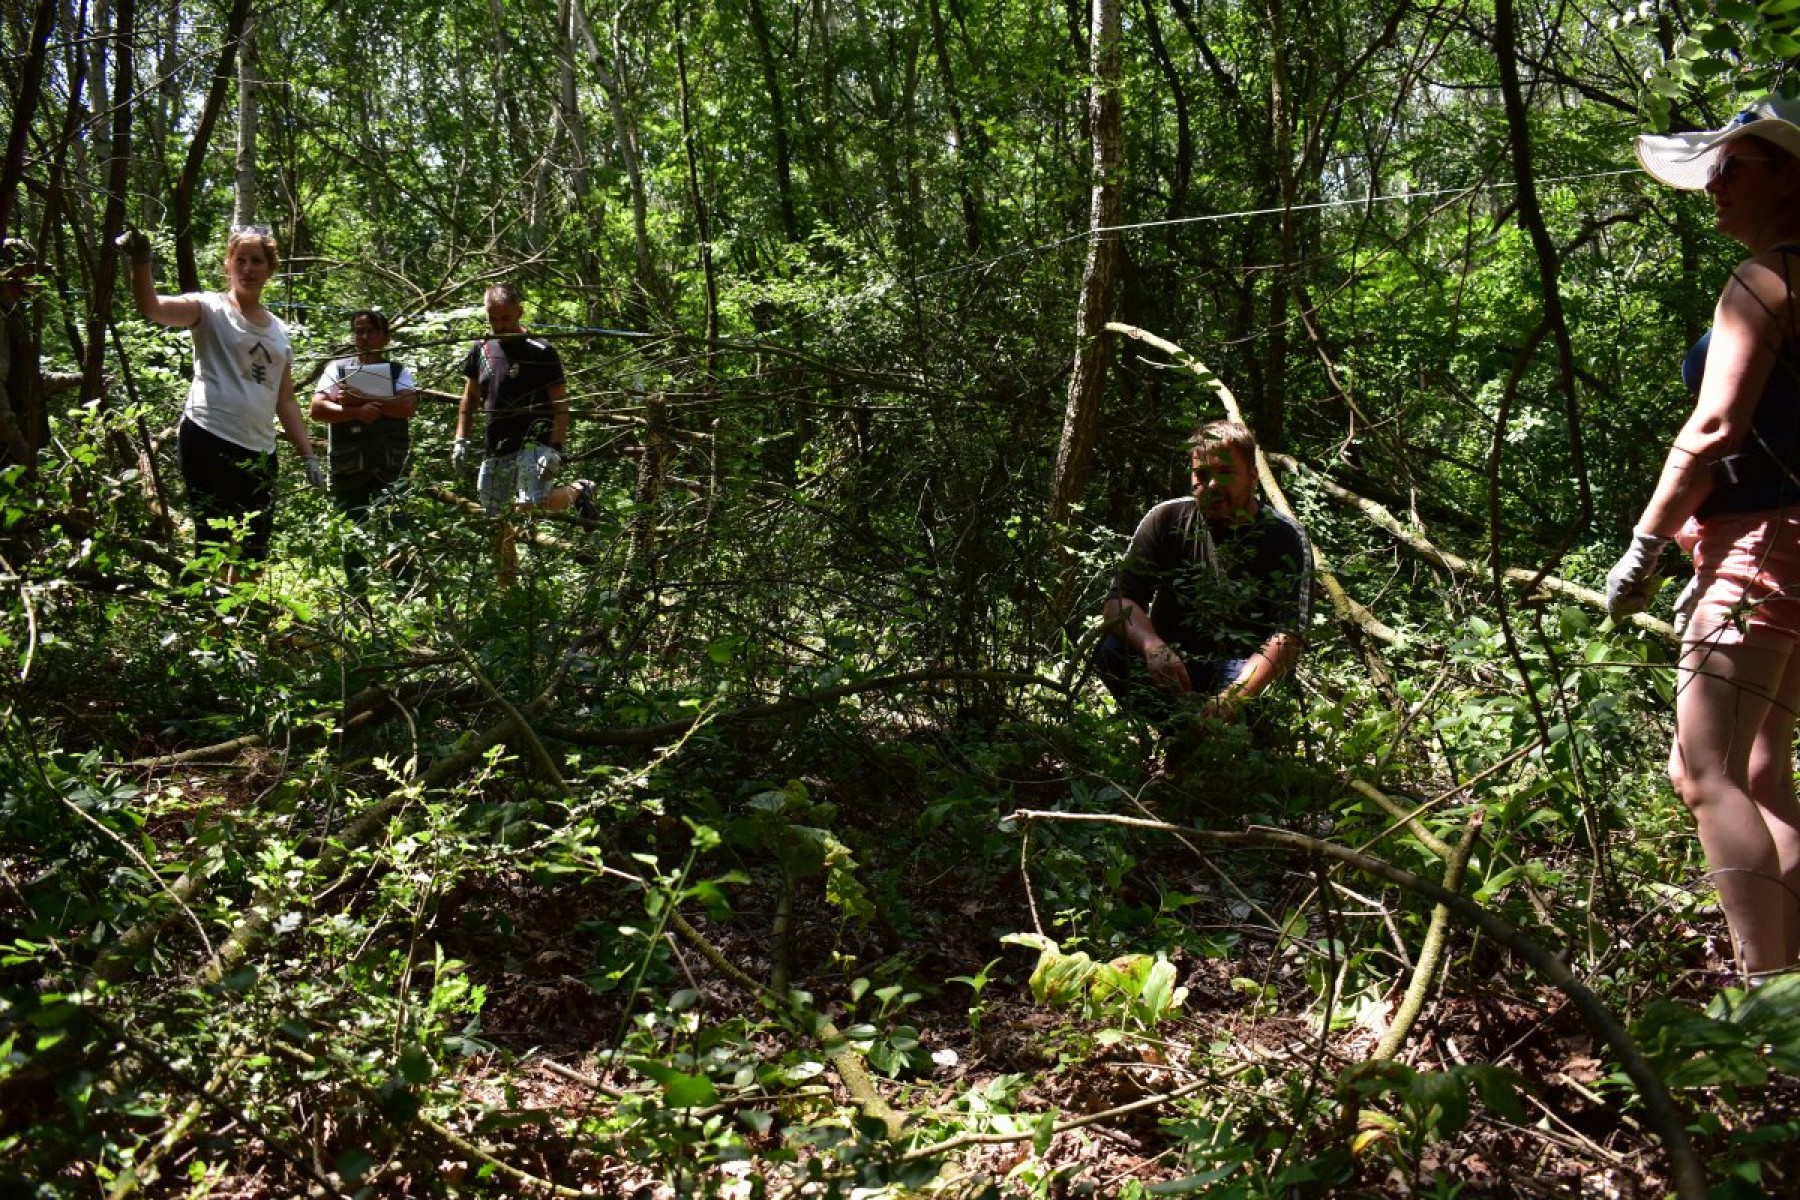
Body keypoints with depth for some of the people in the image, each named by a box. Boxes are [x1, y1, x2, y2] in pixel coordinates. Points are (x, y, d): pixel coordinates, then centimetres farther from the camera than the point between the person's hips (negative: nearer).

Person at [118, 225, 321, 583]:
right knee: (215, 544, -9)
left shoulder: (279, 331, 17)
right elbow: (151, 307, -19)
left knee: (253, 554, 13)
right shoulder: (210, 310, 1)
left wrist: (308, 456, 16)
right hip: (209, 442, -6)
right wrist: (141, 262, -37)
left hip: (259, 452, 6)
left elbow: (285, 400, 21)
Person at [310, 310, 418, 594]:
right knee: (351, 535, 4)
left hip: (391, 465, -1)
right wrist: (356, 412, -16)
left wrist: (360, 398, -14)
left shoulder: (398, 371, 11)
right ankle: (357, 599, 13)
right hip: (348, 466, 1)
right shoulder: (338, 368, 12)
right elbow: (317, 408, -1)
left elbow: (407, 405, -9)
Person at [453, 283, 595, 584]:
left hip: (535, 441, -6)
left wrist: (554, 449, -20)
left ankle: (577, 491, 2)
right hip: (497, 448, 6)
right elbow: (470, 398, 19)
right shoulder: (481, 350, 9)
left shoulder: (541, 351, -8)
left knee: (530, 505, -28)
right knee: (496, 521, 8)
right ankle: (507, 585, 22)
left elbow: (561, 406, -10)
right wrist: (461, 439, 9)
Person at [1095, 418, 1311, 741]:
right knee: (1113, 651, -28)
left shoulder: (1285, 538, -9)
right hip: (1170, 665, 2)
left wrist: (1231, 699, -38)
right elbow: (1118, 603, -11)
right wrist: (1153, 646, -35)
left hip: (1246, 669, -2)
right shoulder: (1166, 520, -2)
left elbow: (1287, 636, -20)